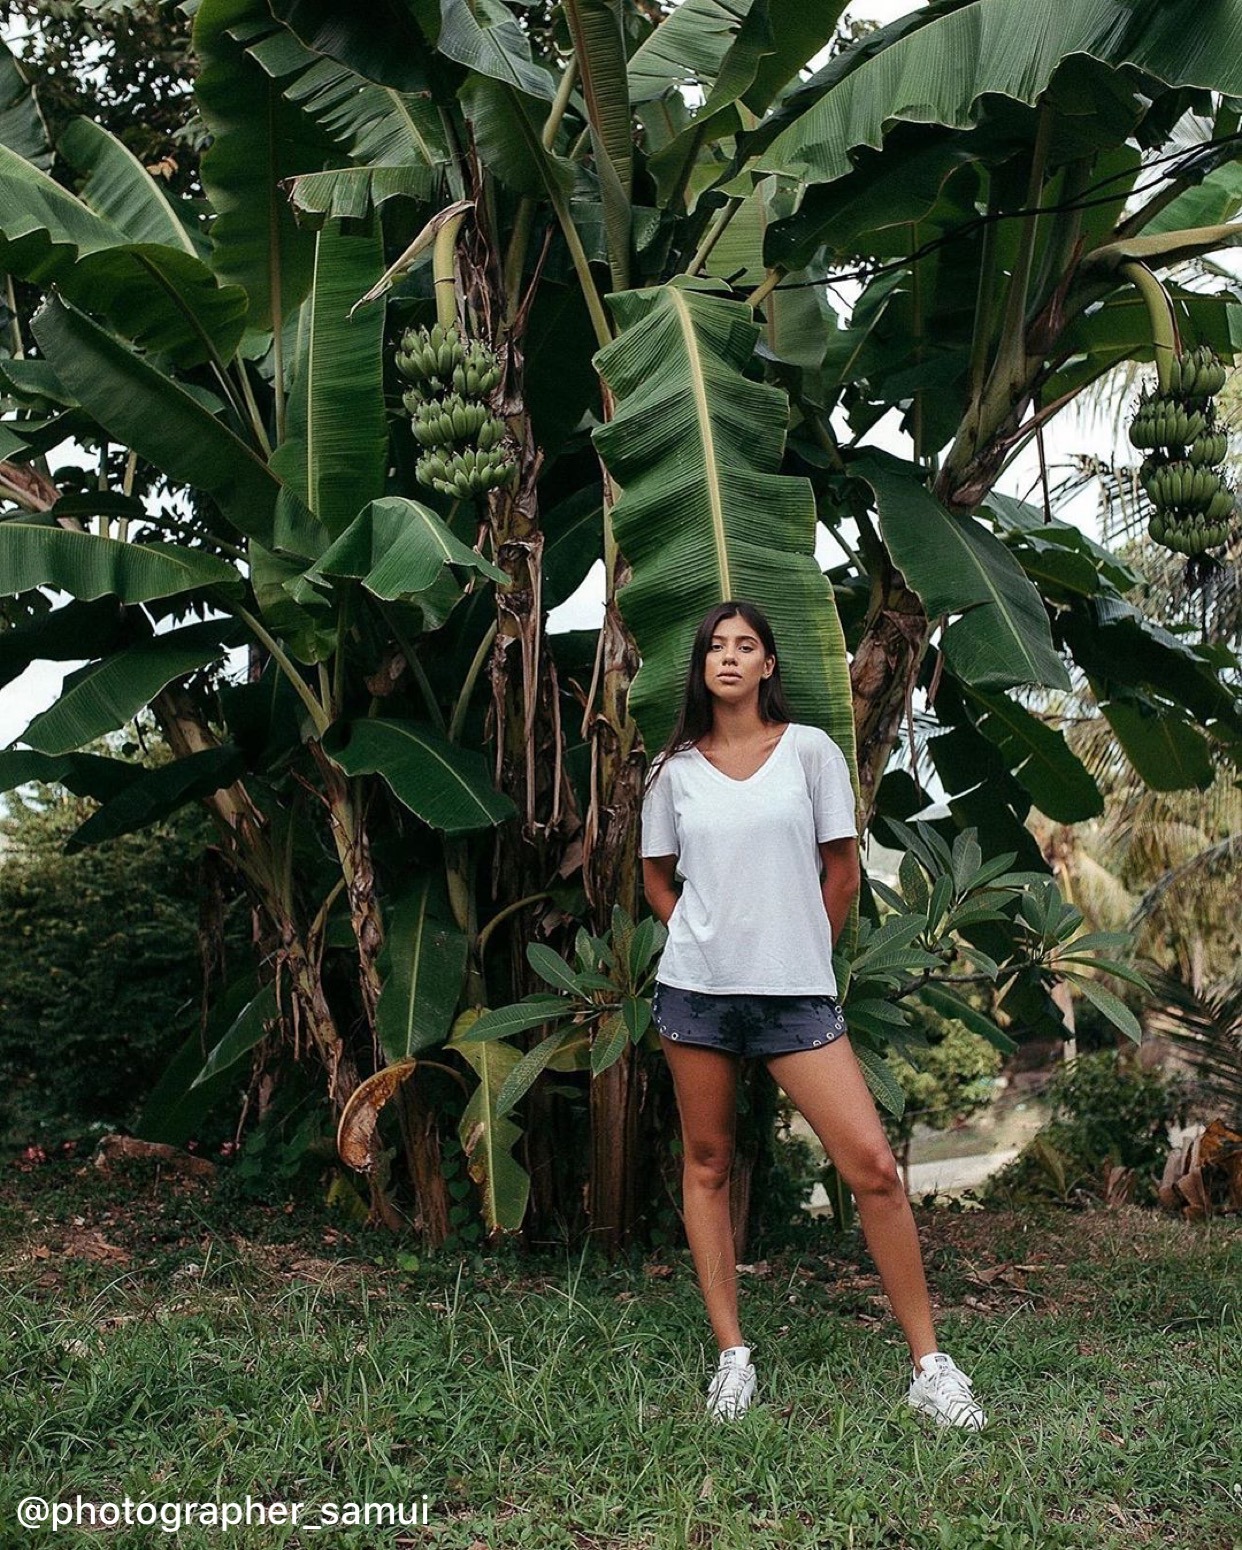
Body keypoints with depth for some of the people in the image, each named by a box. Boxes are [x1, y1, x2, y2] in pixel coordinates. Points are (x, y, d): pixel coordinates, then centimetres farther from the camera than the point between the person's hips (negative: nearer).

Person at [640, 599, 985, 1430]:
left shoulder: (810, 749, 2)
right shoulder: (675, 769, 6)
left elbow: (842, 870, 7)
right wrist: (708, 941, 8)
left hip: (797, 990, -2)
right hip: (696, 988, 2)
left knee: (873, 1166, -8)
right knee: (707, 1164, 7)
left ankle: (930, 1365, 3)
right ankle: (732, 1354, 19)